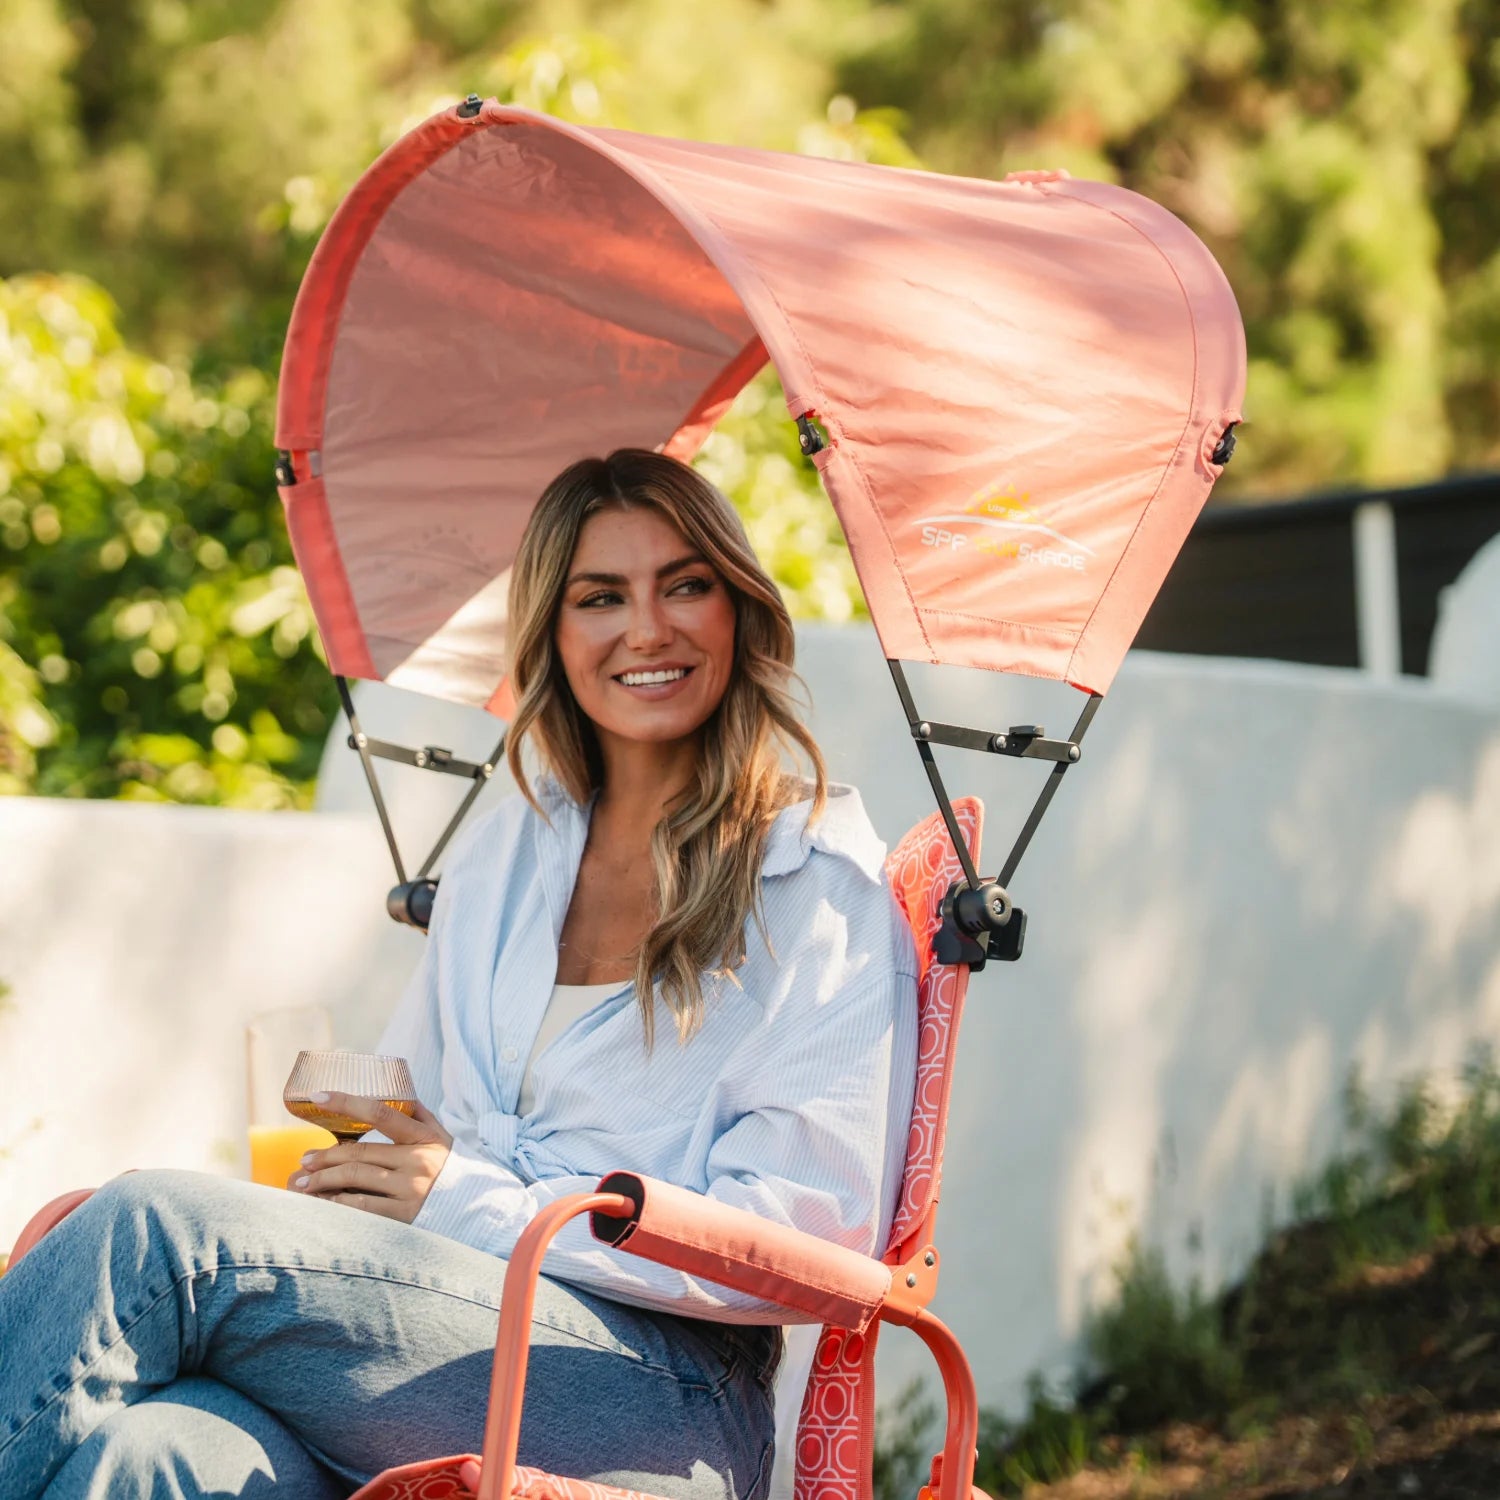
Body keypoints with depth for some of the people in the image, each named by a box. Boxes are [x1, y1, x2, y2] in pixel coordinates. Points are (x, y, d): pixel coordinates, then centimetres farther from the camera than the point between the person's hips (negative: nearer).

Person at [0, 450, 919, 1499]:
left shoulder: (826, 886, 3)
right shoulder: (499, 858, 22)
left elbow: (812, 1236, -7)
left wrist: (473, 1203, -10)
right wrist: (337, 1177, -1)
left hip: (664, 1401, -4)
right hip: (448, 1351, 5)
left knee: (159, 1227, -26)